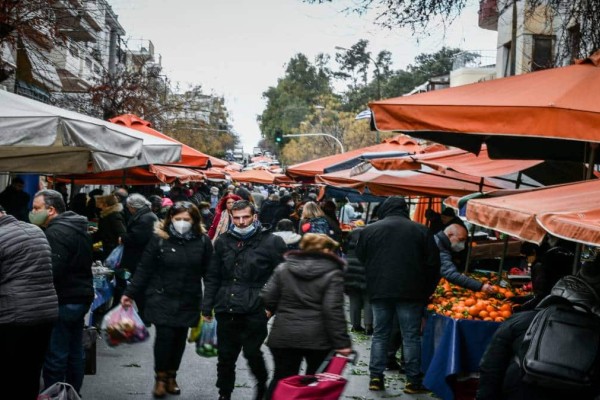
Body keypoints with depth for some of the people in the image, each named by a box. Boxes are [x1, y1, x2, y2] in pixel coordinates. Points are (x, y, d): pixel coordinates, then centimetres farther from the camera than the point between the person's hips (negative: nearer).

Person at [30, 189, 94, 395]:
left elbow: (51, 271, -24)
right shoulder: (79, 228, 14)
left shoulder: (55, 233, -17)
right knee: (75, 352, 16)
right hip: (82, 295, 10)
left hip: (63, 301, -10)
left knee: (55, 356, -4)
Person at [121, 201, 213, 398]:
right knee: (165, 336, -8)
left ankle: (171, 376, 27)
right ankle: (160, 378, 10)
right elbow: (144, 269, -3)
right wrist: (130, 293, -2)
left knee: (180, 338, 8)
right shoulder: (159, 239, -6)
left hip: (188, 301, 2)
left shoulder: (203, 241, -2)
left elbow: (209, 273, 0)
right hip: (162, 298, -2)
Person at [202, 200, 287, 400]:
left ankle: (262, 384, 29)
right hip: (226, 309, 4)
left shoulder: (271, 242, -3)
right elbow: (212, 277, 14)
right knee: (226, 357, 11)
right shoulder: (223, 242, 10)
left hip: (255, 311, -4)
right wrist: (207, 306, 11)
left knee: (252, 353, 0)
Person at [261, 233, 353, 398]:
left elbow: (267, 298, 1)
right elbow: (333, 310, -14)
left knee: (281, 380, 12)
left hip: (284, 336, 3)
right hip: (317, 338, -2)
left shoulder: (283, 268, 5)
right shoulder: (332, 274, -6)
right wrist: (342, 342, -13)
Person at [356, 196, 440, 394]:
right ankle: (413, 381, 5)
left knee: (380, 334, 11)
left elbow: (360, 260, 12)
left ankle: (376, 377, 9)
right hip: (411, 292, -1)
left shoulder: (369, 230, 5)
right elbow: (433, 263, 3)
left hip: (379, 291, 2)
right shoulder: (420, 230, 2)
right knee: (411, 336, 4)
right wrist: (427, 291, 10)